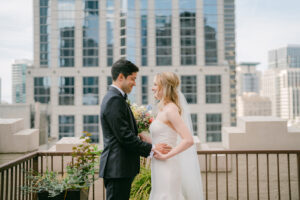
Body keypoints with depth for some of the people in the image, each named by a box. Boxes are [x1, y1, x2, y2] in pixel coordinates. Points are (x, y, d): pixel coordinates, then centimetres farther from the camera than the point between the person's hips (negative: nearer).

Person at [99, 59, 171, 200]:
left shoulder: (114, 98, 17)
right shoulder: (115, 100, -16)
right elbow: (124, 136, -20)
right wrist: (151, 148, -15)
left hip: (119, 168, 11)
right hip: (118, 168, -11)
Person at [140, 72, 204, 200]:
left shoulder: (170, 109, -15)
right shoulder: (163, 109, 12)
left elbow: (188, 140, -22)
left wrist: (165, 155, -19)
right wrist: (145, 139, 8)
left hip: (167, 168, -9)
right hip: (161, 170, 9)